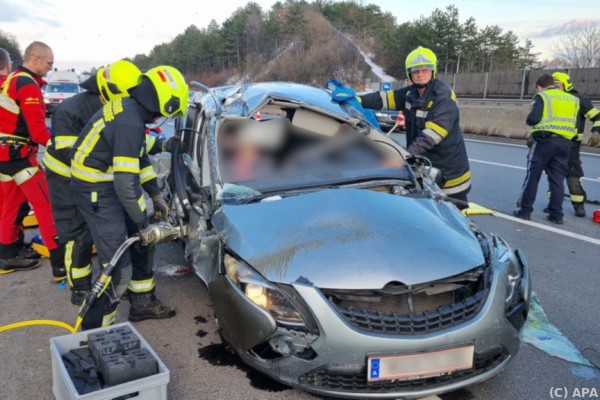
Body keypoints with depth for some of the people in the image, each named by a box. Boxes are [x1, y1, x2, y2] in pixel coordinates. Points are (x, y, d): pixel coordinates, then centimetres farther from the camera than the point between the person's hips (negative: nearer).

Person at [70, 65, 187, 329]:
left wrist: (156, 194, 17)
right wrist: (143, 224, -15)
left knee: (142, 243, 18)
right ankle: (93, 329, 9)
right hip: (97, 193, -10)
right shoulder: (130, 124, -27)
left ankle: (142, 303, 33)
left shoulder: (128, 107, 4)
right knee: (119, 268, -7)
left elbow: (139, 158, 16)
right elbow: (126, 183, -27)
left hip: (109, 186, 10)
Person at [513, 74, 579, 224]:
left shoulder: (542, 96, -1)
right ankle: (556, 214, 10)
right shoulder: (572, 99, 16)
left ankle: (524, 210, 6)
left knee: (533, 176, 2)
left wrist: (528, 121, 9)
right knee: (558, 179, 9)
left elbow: (534, 118, -12)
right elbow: (575, 122, 16)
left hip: (545, 140, -5)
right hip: (565, 142, 5)